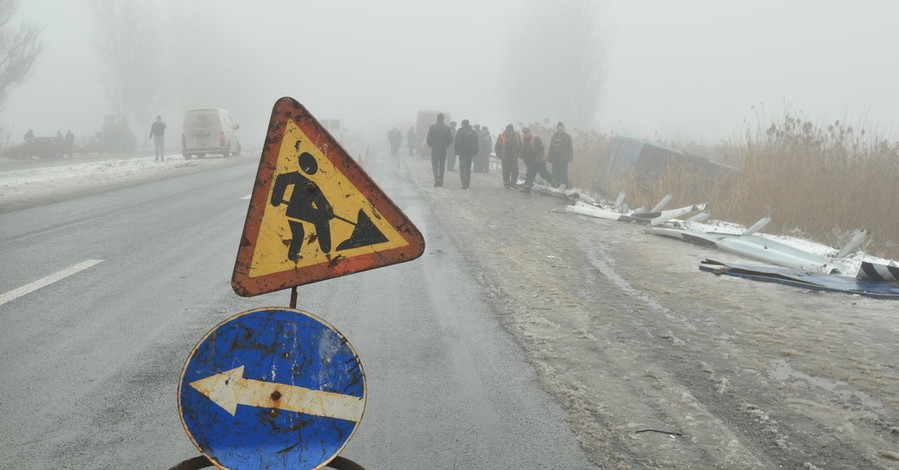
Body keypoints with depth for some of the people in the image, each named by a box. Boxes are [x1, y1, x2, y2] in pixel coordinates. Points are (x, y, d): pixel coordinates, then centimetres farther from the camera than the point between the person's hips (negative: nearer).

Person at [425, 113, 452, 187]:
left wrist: (430, 145, 11)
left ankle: (436, 179, -17)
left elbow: (428, 139, -8)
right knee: (442, 165, 10)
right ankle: (441, 181, 12)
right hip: (443, 149, 2)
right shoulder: (447, 127, -2)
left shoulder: (432, 127, -7)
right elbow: (450, 139, -2)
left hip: (434, 148, -2)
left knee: (434, 164, 3)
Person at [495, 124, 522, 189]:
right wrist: (499, 156, -6)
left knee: (515, 171, 0)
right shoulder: (501, 136, -12)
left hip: (514, 157, 3)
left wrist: (519, 154, 7)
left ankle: (513, 183, 14)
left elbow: (520, 145, 11)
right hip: (505, 158, -3)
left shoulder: (517, 135, -1)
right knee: (506, 172, 2)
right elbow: (497, 147, -6)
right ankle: (507, 184, 12)